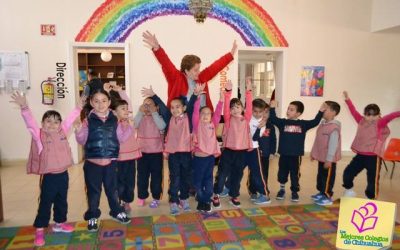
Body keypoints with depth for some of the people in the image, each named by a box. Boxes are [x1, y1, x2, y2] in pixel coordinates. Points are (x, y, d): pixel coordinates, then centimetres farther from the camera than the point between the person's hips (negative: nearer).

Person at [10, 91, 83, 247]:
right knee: (45, 203, 6)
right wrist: (24, 107, -36)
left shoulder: (62, 131, 3)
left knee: (61, 202, 18)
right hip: (49, 176, -4)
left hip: (63, 174, 5)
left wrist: (79, 106, 11)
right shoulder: (39, 135, -8)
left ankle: (59, 223, 36)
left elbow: (70, 119, 11)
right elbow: (30, 121, -21)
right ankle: (39, 230, 20)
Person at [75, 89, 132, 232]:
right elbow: (82, 141, -3)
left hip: (111, 161, 2)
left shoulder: (114, 120, 1)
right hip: (92, 162, -2)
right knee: (93, 191, 11)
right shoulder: (88, 120, -6)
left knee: (112, 188, 17)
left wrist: (129, 127, -4)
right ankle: (92, 217, 27)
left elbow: (121, 138, 5)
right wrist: (78, 130, -20)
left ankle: (116, 212, 36)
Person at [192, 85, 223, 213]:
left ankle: (207, 201, 23)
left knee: (208, 180, 11)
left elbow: (218, 113, -1)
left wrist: (221, 99, -11)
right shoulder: (197, 124, -3)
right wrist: (198, 97, -23)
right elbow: (195, 111, -13)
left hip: (211, 156, 3)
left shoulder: (213, 124, 7)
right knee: (198, 181, 7)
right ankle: (201, 201, 24)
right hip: (199, 157, -3)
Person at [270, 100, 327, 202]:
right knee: (282, 173, 13)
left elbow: (315, 122, 0)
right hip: (284, 154, 1)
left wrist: (321, 111, -8)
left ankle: (294, 192, 26)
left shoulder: (303, 124, 1)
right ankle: (282, 189, 32)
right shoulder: (282, 122, 0)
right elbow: (273, 119, -9)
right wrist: (272, 108, -16)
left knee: (295, 174, 10)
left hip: (296, 155, -1)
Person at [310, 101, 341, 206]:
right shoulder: (323, 124, 7)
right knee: (320, 175, 20)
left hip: (328, 159, -9)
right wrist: (313, 153, 19)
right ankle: (321, 192, 34)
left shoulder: (334, 127, -22)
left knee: (327, 177, 2)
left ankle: (327, 197, 13)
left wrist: (329, 159, -22)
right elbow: (318, 140, 15)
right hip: (321, 157, 9)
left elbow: (333, 144, -23)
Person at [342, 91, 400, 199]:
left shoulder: (380, 123, -6)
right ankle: (349, 191, 33)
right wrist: (347, 99, 10)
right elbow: (354, 112, 10)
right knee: (348, 172, 10)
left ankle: (371, 198, 20)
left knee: (372, 180, 4)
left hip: (373, 157, -4)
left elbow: (390, 116, -21)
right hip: (360, 155, 5)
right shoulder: (361, 121, 6)